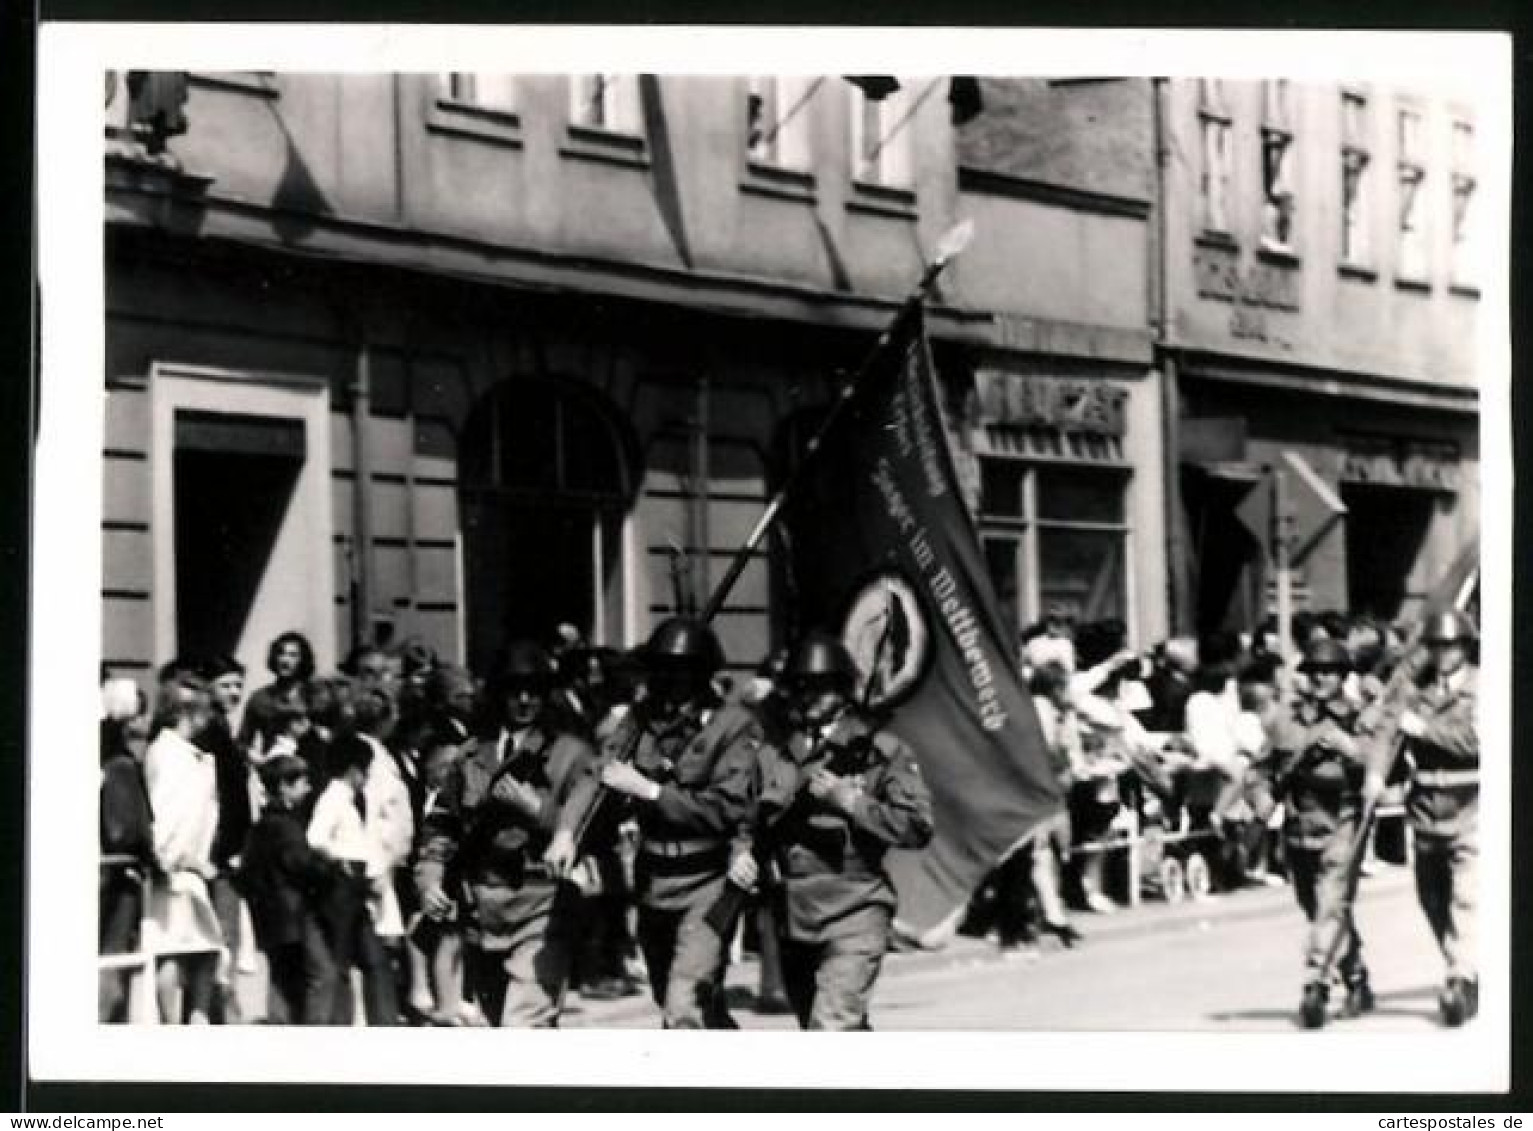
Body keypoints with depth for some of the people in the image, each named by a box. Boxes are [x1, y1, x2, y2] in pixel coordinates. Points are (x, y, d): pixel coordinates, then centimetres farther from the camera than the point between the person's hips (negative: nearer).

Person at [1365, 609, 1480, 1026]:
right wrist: (1376, 772, -20)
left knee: (1465, 896, -13)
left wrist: (1424, 727, -19)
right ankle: (1464, 968, 31)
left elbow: (1475, 738, -18)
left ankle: (1462, 981, -17)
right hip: (1427, 806, 5)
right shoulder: (1417, 686, 6)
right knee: (1432, 896, 13)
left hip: (1470, 807, -5)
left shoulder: (1481, 687, -4)